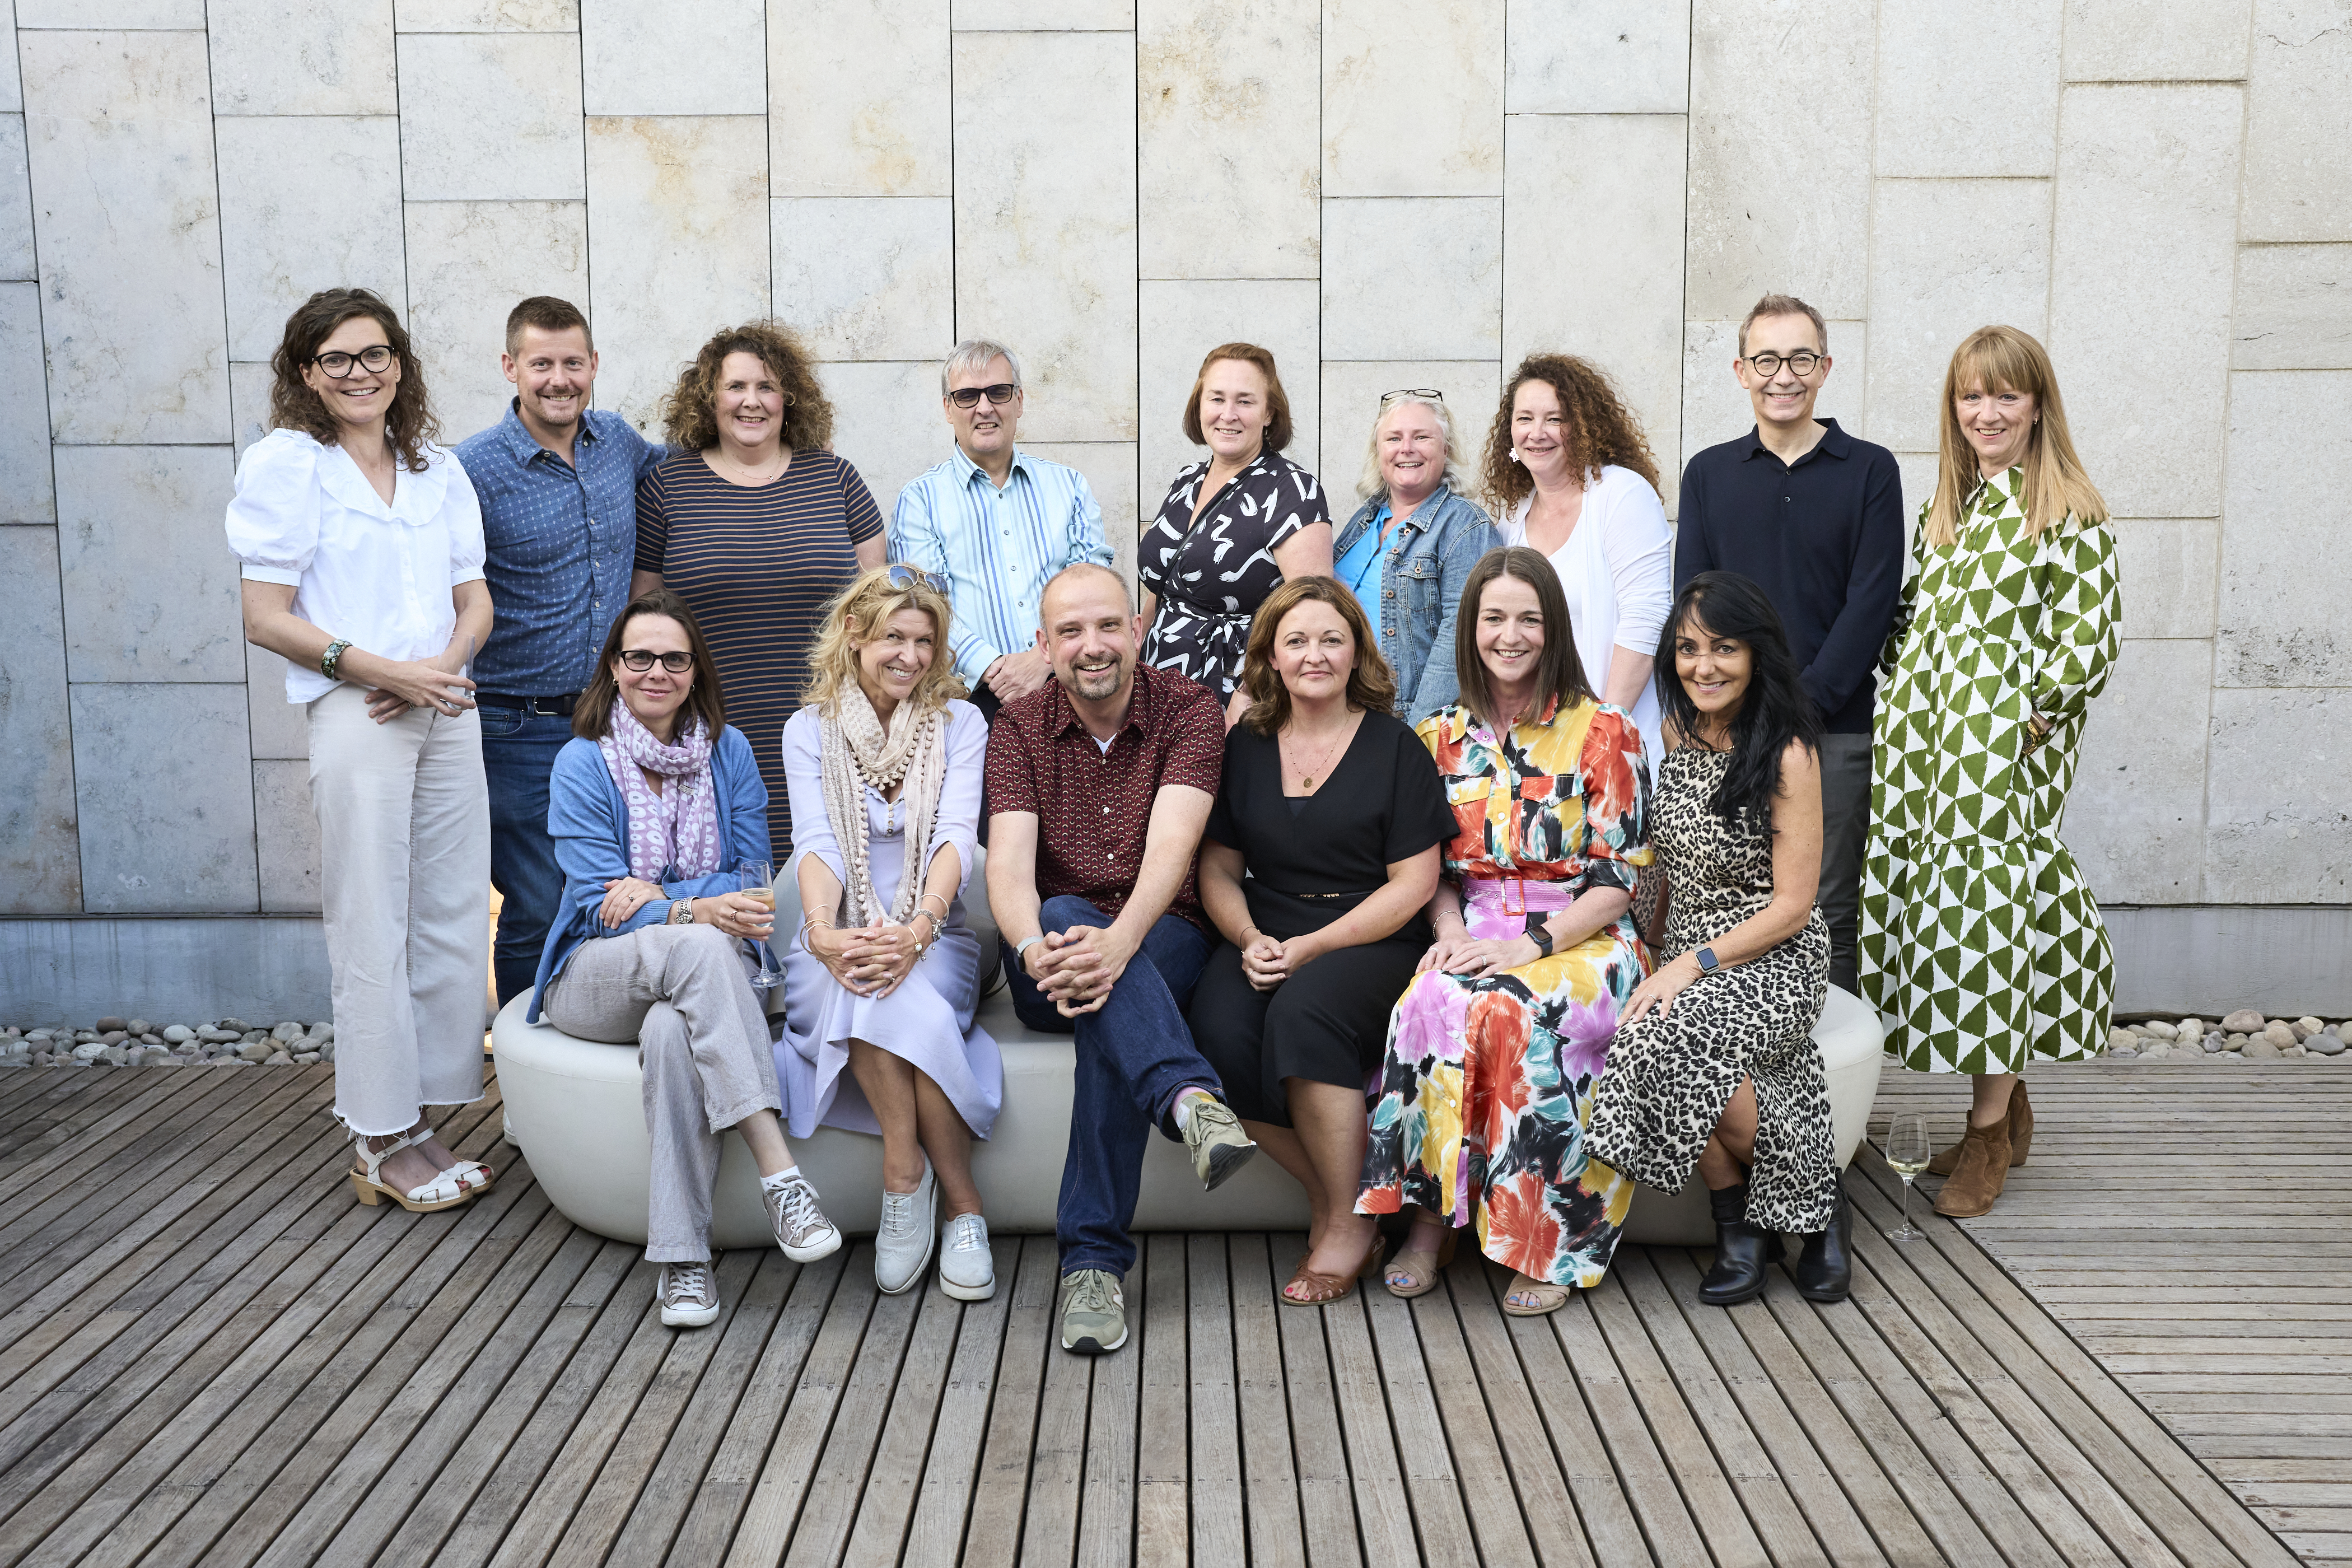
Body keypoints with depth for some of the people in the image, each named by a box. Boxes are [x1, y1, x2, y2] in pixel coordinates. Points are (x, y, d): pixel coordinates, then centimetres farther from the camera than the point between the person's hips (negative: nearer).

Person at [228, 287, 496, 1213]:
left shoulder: (438, 471, 14)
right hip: (354, 715, -5)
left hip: (448, 711, 6)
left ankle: (418, 1122, 15)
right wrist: (386, 670, -15)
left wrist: (443, 662, -7)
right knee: (373, 931, -5)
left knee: (453, 919, 6)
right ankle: (383, 1144, 4)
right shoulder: (287, 465, -1)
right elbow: (267, 620, -6)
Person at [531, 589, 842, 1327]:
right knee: (699, 948, -37)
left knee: (673, 1031, -37)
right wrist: (694, 913, -29)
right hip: (597, 979, -2)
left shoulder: (729, 751, 6)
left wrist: (659, 895, -14)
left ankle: (682, 1257, -35)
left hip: (700, 975, 2)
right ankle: (779, 1173, -44)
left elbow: (754, 880, 3)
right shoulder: (582, 764, -2)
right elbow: (600, 906, -10)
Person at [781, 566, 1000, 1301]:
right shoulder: (809, 730, 9)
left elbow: (956, 835, -7)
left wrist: (917, 930, -27)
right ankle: (960, 1205, -29)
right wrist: (826, 934, -28)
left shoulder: (960, 723, 7)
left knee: (899, 991, -35)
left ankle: (904, 1178, -22)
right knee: (856, 986, -35)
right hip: (835, 946, 0)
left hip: (935, 943, 0)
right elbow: (816, 841, -6)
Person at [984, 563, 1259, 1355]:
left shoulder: (1188, 710, -3)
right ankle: (1191, 1097, -54)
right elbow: (1009, 861, -13)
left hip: (1162, 941, -1)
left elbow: (1171, 844, -20)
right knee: (1064, 916, -34)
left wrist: (1121, 938, -40)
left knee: (1111, 988, -35)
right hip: (1055, 953, 1)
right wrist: (1035, 949, -36)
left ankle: (1093, 1258, -35)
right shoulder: (1018, 727, 3)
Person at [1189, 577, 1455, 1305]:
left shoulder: (1395, 747, 1)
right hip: (1265, 940, 4)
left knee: (1304, 1011, -34)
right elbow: (1218, 868, 14)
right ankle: (1326, 1193, -7)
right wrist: (1250, 939, -7)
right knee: (1220, 1033, -27)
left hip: (1372, 942, -3)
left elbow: (1413, 884, -4)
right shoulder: (1244, 746, 12)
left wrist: (1312, 947, -13)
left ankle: (1348, 1222, -16)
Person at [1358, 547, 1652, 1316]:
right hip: (1473, 934, 3)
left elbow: (1617, 878, -3)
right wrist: (1451, 932, -9)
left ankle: (1548, 1241, -23)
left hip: (1581, 938, -2)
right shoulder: (1442, 736, 13)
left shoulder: (1603, 732, 2)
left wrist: (1531, 944, -17)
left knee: (1512, 1011, -35)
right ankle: (1431, 1217, -23)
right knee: (1436, 1003, -33)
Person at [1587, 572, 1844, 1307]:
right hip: (1684, 953, 5)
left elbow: (1793, 904, -12)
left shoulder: (1787, 755, -10)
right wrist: (1654, 947, 10)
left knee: (1673, 1035, -34)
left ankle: (1814, 1203, -8)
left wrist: (1693, 965, -18)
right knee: (1664, 1042, -31)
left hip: (1772, 961, -5)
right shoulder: (1677, 734, 9)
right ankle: (1740, 1227, -9)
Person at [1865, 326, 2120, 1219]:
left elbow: (2091, 639, -9)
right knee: (1945, 903, 8)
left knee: (1988, 909, -6)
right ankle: (2006, 1110, 23)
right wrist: (1904, 694, 7)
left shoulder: (2069, 515, -5)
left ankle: (1989, 1139, 5)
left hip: (2009, 749, -6)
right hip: (1926, 743, 7)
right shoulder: (1946, 508, 16)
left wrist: (2029, 710, -14)